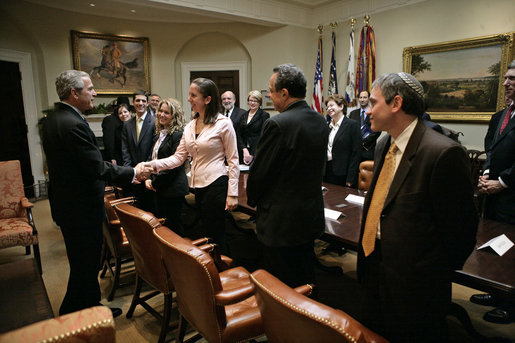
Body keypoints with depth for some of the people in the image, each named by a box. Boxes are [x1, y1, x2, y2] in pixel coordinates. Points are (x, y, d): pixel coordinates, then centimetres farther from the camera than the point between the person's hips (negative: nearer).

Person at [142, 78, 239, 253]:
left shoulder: (223, 124, -8)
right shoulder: (190, 126, 11)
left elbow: (233, 160, -8)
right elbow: (179, 157, 8)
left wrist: (232, 193, -12)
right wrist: (155, 164, -9)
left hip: (216, 185, -6)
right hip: (198, 186, 7)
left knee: (214, 236, 0)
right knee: (206, 234, 14)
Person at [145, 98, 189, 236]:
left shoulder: (178, 135, -15)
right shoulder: (160, 134, 14)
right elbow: (152, 158, 18)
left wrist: (156, 182, -13)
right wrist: (148, 178, 4)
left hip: (173, 189, -9)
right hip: (159, 189, 9)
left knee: (173, 225, 1)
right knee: (162, 223, 17)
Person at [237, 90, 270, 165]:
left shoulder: (264, 115, -1)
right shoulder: (244, 115, 14)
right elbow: (238, 134, 7)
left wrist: (252, 155, -14)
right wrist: (244, 150, -10)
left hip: (257, 153, -4)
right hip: (243, 152, 4)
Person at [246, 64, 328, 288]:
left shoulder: (278, 124, -21)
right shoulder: (320, 121, 4)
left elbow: (260, 171, -14)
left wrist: (252, 199, 5)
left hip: (282, 222, -8)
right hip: (312, 217, 8)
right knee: (305, 282, 23)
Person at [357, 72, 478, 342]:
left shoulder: (444, 153, -22)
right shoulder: (383, 145, 5)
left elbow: (461, 229, -17)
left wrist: (432, 276, -10)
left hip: (413, 282, -7)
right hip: (374, 266, 8)